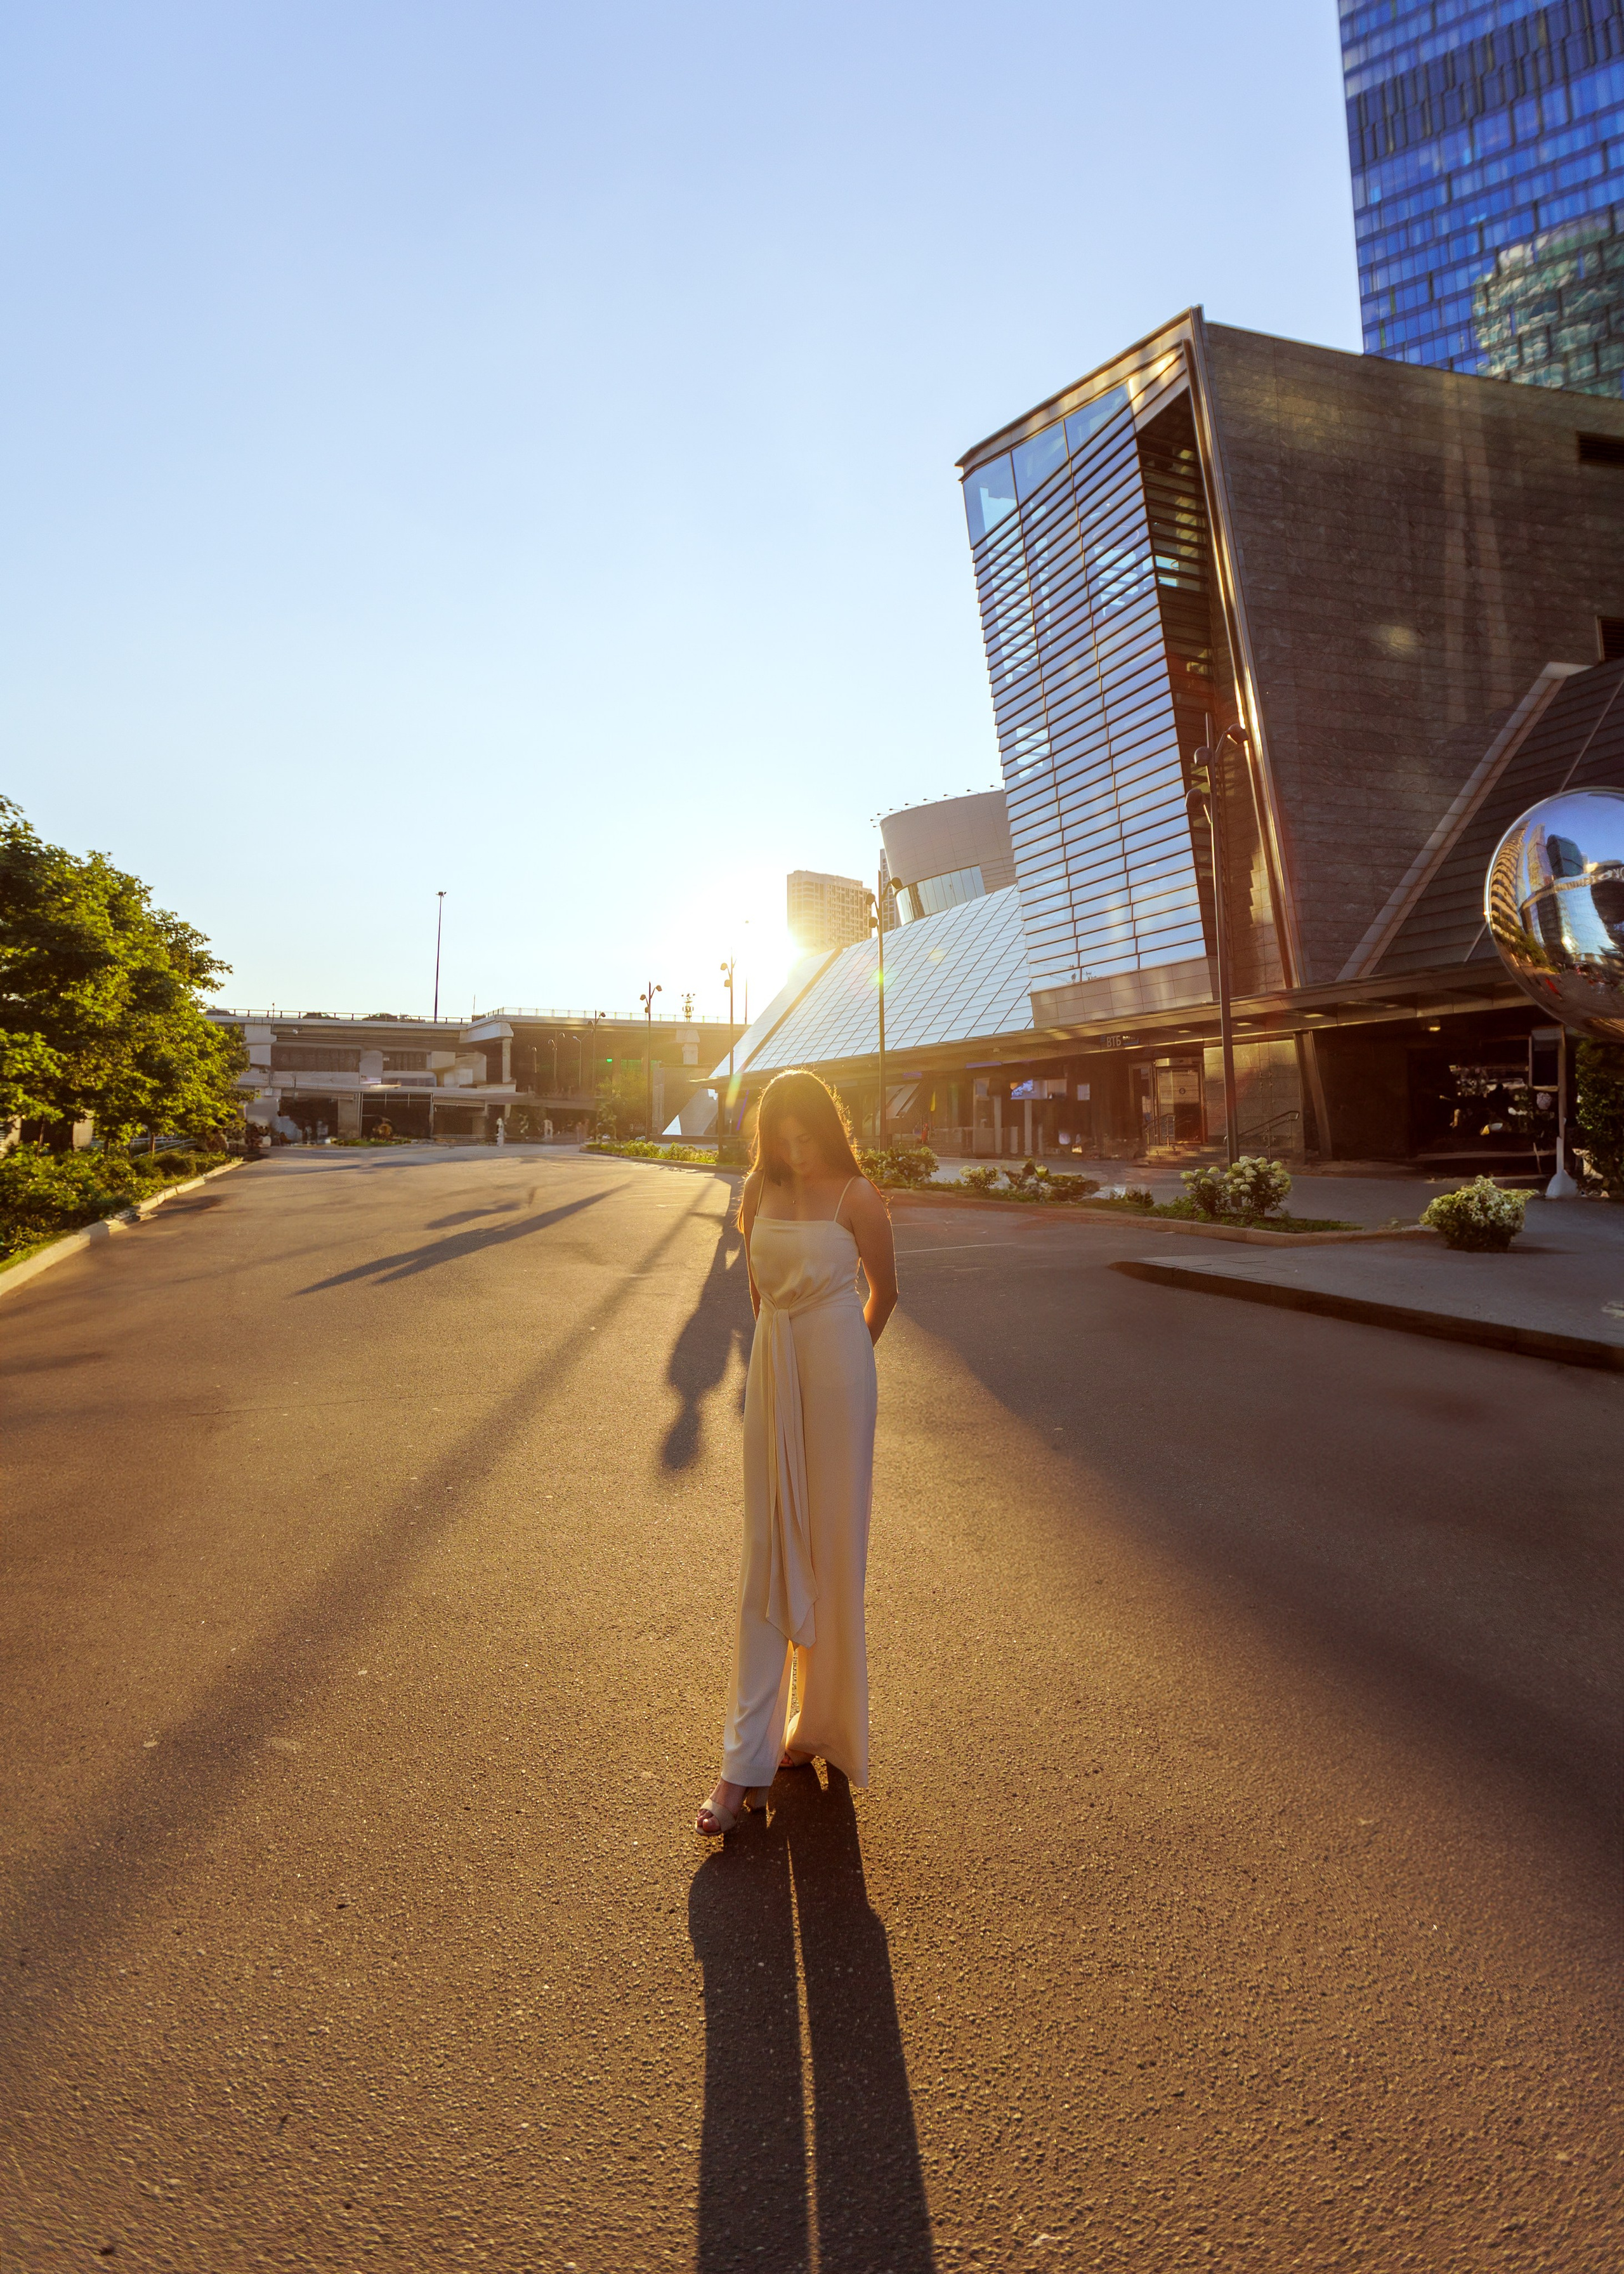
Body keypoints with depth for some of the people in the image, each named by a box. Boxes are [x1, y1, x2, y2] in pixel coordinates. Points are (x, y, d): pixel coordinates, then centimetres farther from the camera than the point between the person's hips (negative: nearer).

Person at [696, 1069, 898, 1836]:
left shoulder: (855, 1197, -9)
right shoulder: (759, 1194, 6)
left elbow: (885, 1291, 3)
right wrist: (783, 1360, 13)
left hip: (837, 1368, -4)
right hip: (772, 1369, 5)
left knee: (830, 1548, 6)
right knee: (766, 1553, 6)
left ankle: (823, 1725, 27)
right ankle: (748, 1760, 13)